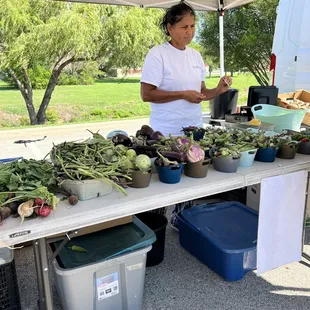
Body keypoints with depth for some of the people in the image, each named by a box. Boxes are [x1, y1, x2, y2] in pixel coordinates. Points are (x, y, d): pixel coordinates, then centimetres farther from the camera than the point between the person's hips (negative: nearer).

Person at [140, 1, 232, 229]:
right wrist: (183, 94, -19)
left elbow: (201, 92, 15)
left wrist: (219, 90, -6)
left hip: (194, 129, 6)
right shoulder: (158, 54, -10)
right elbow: (146, 94, -15)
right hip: (167, 132, -6)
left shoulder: (195, 55, 10)